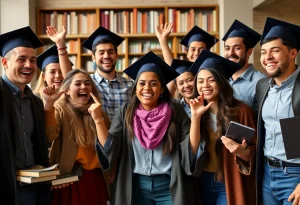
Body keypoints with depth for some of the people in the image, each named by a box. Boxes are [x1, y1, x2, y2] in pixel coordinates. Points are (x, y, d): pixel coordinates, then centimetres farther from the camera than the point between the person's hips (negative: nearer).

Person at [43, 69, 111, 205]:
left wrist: (98, 118, -14)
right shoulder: (60, 110, -3)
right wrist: (48, 104, -31)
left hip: (95, 179, 4)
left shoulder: (98, 112, 8)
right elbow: (48, 136, -21)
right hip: (69, 180, -4)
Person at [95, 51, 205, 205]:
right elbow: (110, 149, -7)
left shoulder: (176, 112, -4)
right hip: (136, 187, 1)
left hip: (170, 187, -1)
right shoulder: (125, 113, 0)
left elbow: (191, 150, -10)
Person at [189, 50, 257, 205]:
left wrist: (241, 152, -27)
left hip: (230, 183, -4)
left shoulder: (240, 110, -9)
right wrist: (195, 116, -16)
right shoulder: (197, 112, 3)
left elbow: (255, 151, -7)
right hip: (203, 182, 4)